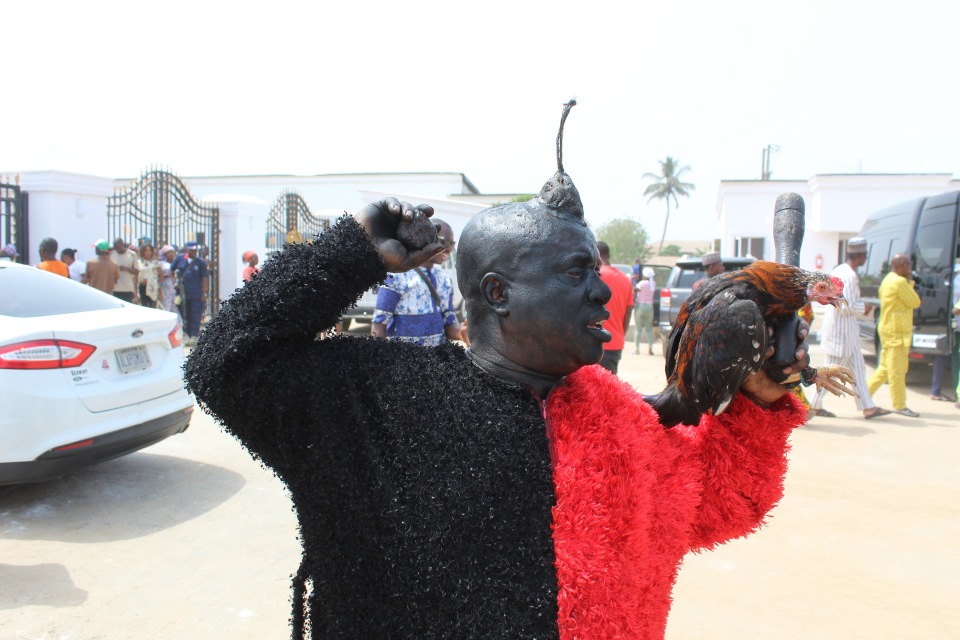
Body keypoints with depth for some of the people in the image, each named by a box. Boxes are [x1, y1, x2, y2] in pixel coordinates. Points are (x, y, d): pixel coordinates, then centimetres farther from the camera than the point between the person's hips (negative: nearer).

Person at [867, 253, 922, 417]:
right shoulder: (900, 282, -16)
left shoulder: (888, 280, 15)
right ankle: (899, 405, 2)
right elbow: (915, 302, -10)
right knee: (897, 369, -4)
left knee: (886, 367, 15)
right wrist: (910, 283, -1)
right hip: (896, 332, -10)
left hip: (889, 329, 10)